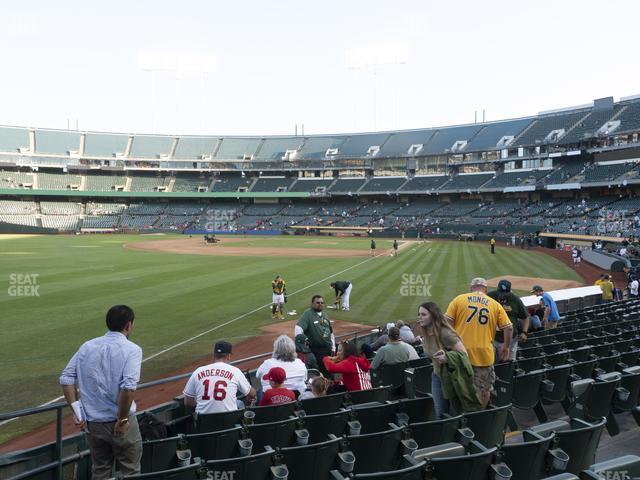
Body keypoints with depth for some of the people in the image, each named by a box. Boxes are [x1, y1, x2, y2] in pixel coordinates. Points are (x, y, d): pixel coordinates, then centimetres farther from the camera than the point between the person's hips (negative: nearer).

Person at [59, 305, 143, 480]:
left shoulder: (87, 346, 5)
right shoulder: (131, 349, -11)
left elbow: (66, 378, 0)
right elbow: (128, 387, -23)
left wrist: (77, 411, 0)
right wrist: (122, 420, -14)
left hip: (91, 422, 5)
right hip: (120, 422, -4)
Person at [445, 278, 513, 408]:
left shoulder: (459, 299, 2)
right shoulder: (495, 304, 5)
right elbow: (508, 327, 2)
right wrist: (506, 347, 17)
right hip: (484, 354, 0)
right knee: (484, 390, 17)